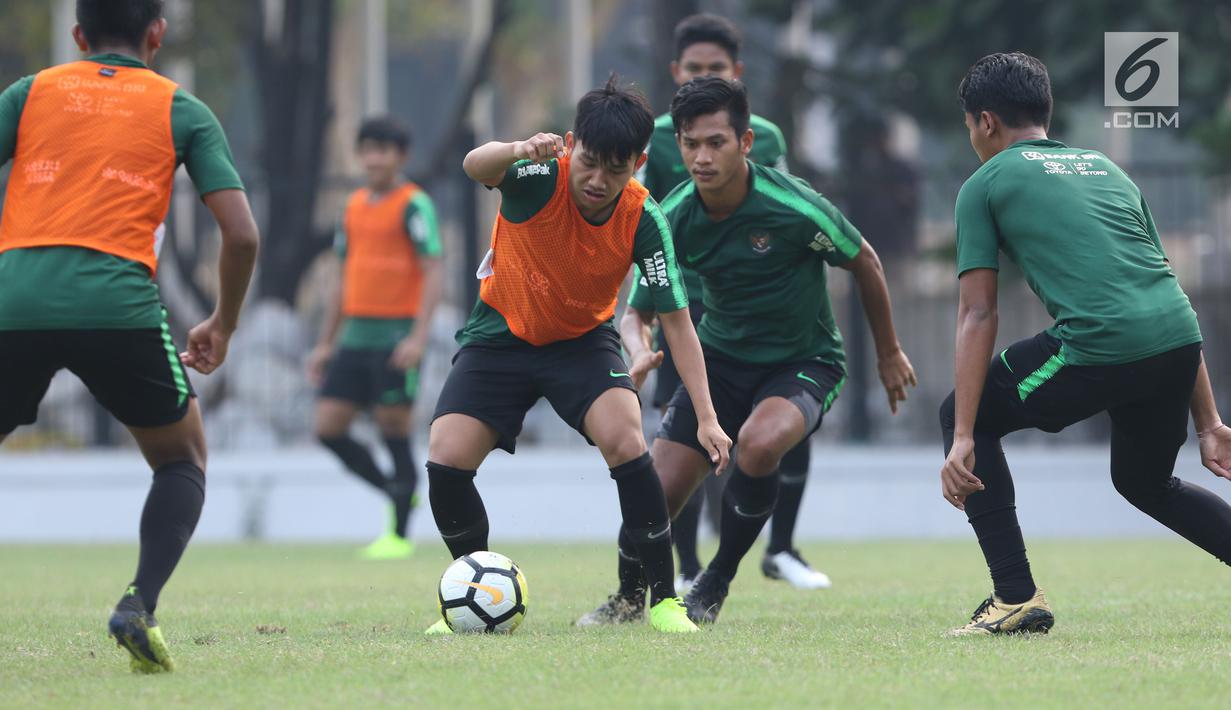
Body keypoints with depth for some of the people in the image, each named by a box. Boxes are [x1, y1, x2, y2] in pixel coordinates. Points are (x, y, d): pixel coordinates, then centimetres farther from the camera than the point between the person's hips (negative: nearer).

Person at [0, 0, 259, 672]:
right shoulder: (182, 111, 16)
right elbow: (241, 234, 8)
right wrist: (223, 326, 23)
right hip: (119, 307, -1)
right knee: (183, 462, 20)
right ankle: (139, 604, -4)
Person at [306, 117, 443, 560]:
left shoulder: (413, 205, -6)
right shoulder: (355, 207, 16)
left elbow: (432, 272, -12)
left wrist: (419, 336, -22)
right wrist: (326, 343, 20)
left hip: (397, 336, -7)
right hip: (356, 334, 7)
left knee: (394, 433, -4)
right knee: (328, 427, 1)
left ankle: (398, 536, 3)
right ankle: (398, 495, 17)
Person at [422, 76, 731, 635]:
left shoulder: (643, 220, -21)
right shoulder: (542, 177, -26)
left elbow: (676, 319, -16)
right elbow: (475, 166, -47)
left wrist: (706, 416, -24)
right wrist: (519, 150, -72)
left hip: (582, 341, 0)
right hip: (500, 333, 0)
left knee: (624, 439, -27)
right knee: (446, 459, -15)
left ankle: (664, 599, -13)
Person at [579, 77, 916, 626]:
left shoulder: (793, 207, -24)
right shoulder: (674, 217, -13)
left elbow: (864, 263, -6)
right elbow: (638, 310, -5)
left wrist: (889, 355, 5)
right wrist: (640, 354, -31)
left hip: (804, 362, -4)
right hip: (721, 358, 4)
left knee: (759, 442, -35)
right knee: (660, 489, -8)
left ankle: (715, 585, -12)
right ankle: (628, 598, 25)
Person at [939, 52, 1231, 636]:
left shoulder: (985, 184, 13)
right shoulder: (1105, 169, 29)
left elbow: (978, 315, 4)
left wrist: (963, 439, 1)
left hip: (1099, 346, -6)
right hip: (1179, 337, 6)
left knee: (961, 414, 17)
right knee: (1145, 482, 31)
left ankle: (1017, 597, 7)